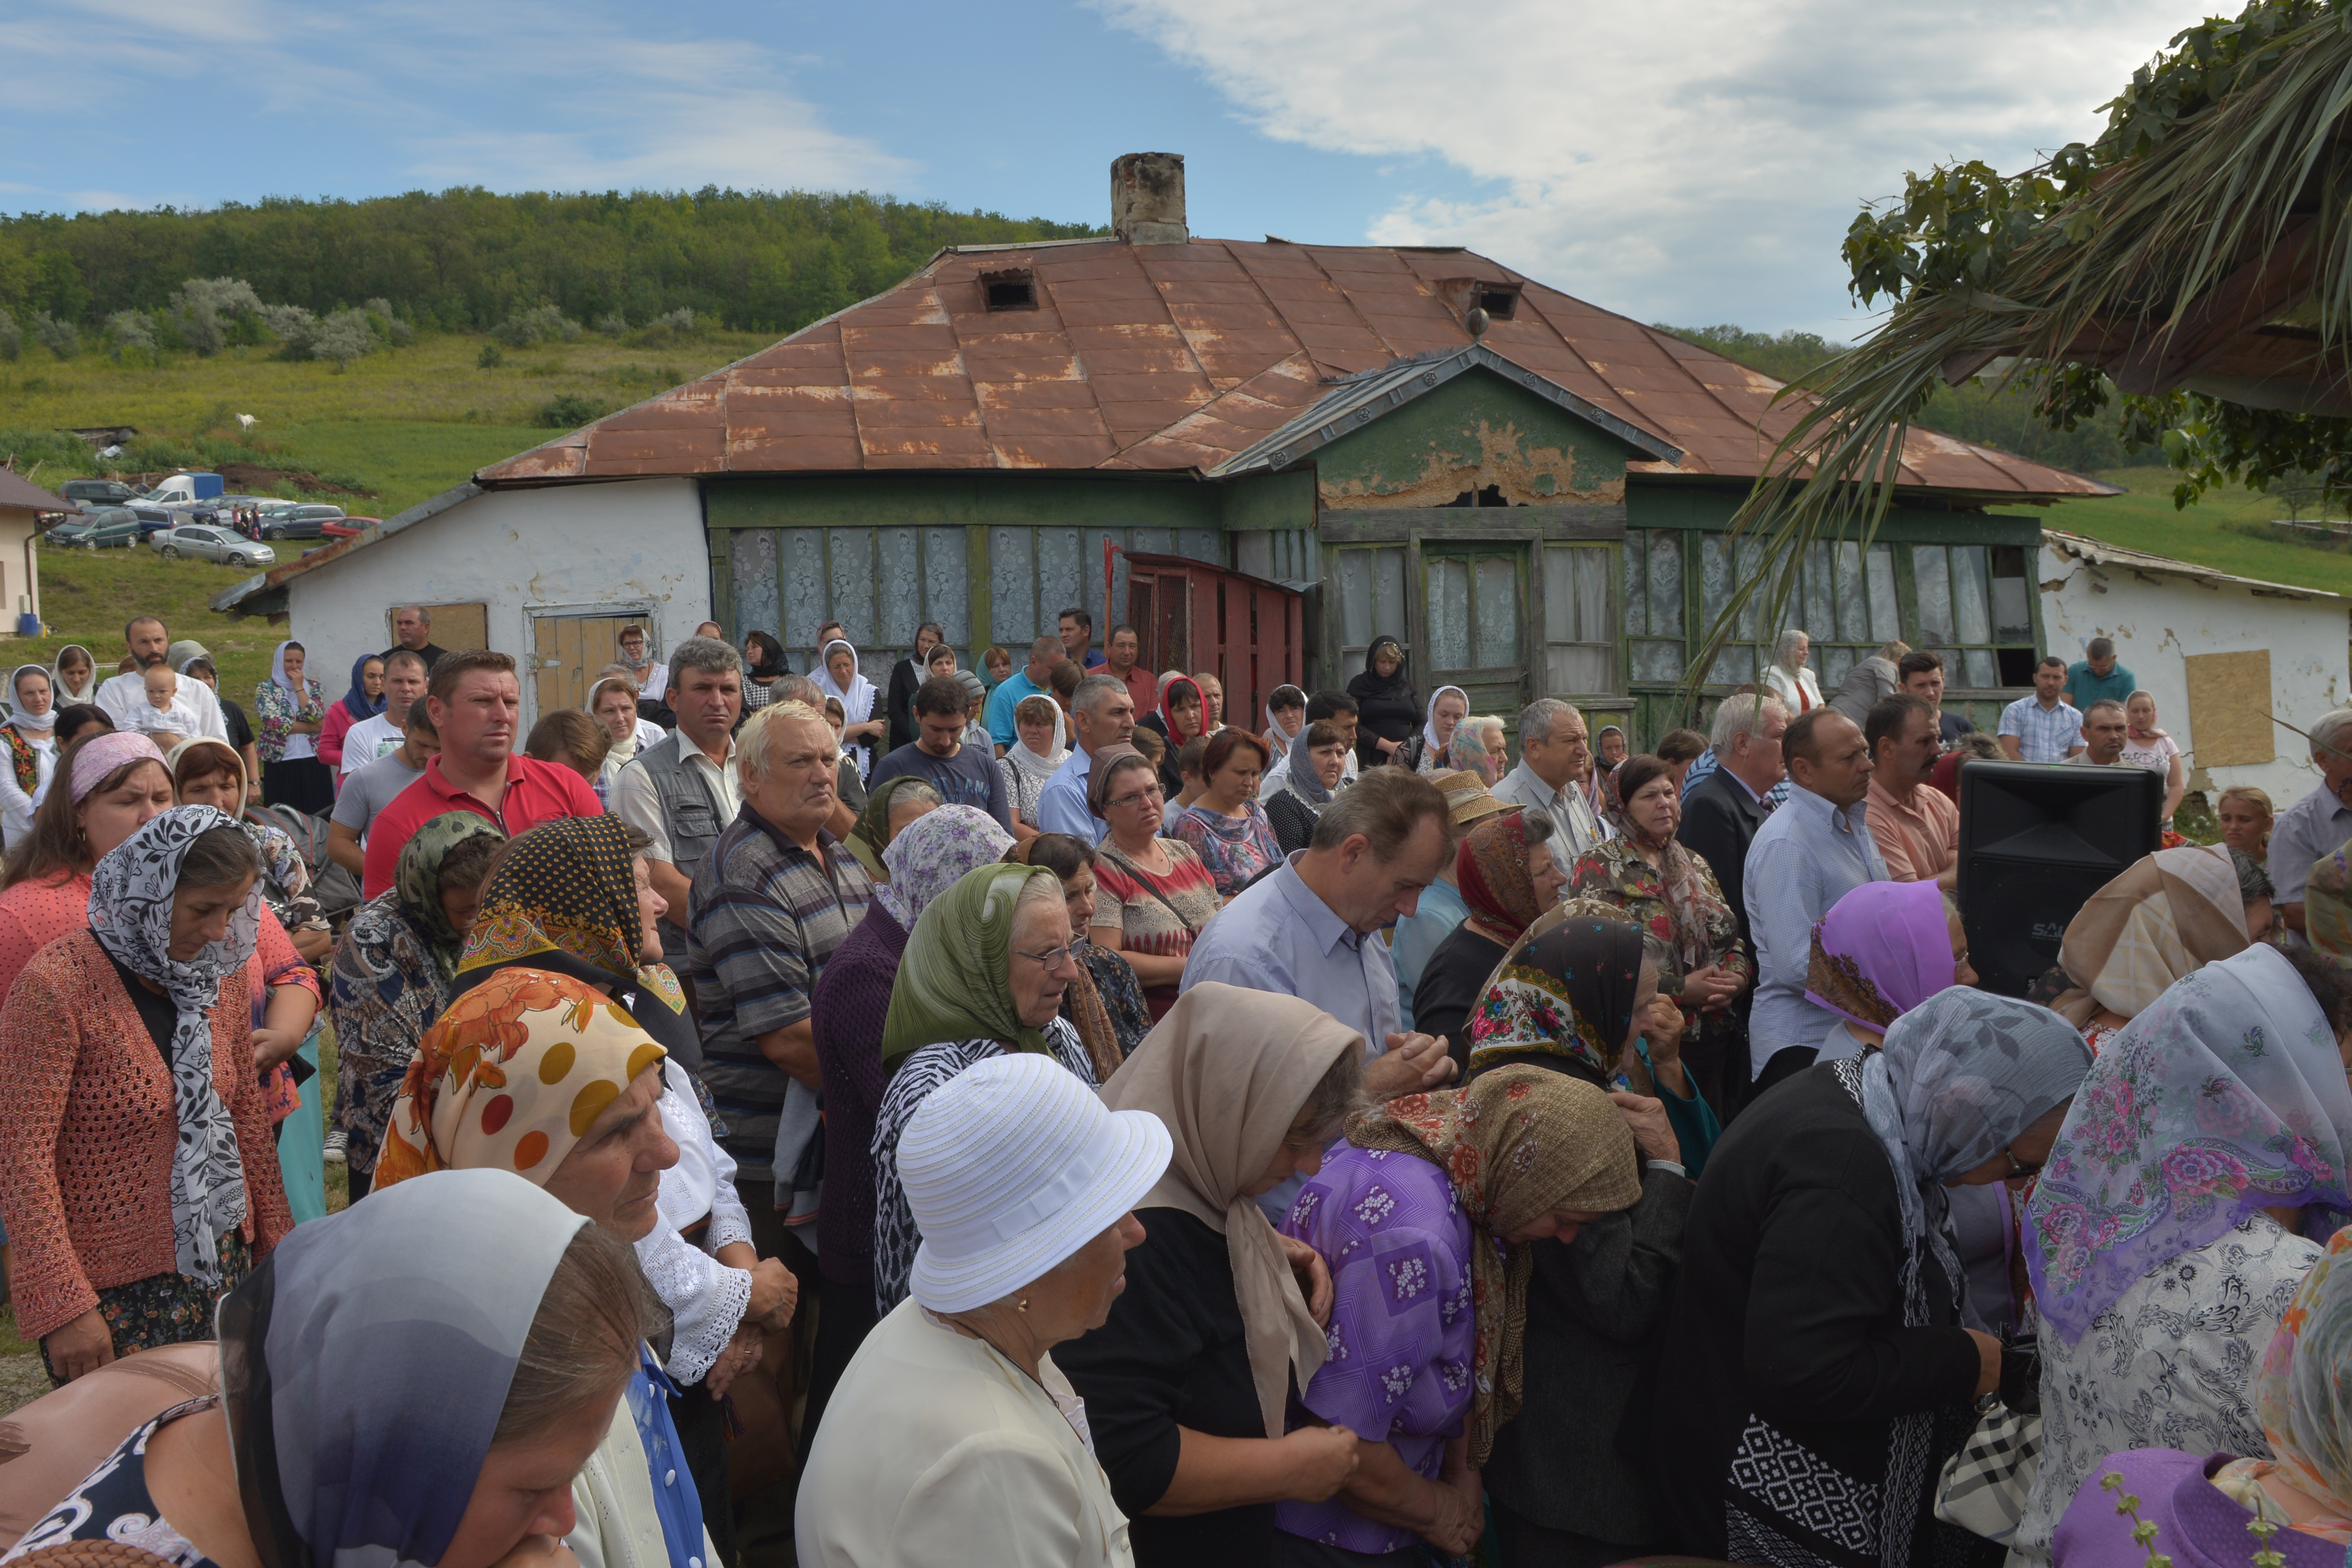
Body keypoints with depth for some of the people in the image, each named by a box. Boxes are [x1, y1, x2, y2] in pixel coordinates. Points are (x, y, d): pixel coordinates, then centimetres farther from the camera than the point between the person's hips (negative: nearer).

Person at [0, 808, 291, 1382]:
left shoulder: (221, 975, 4)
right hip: (111, 1291, -5)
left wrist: (273, 1241, 16)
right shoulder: (57, 985, -16)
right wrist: (62, 1305, -18)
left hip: (221, 1264, 6)